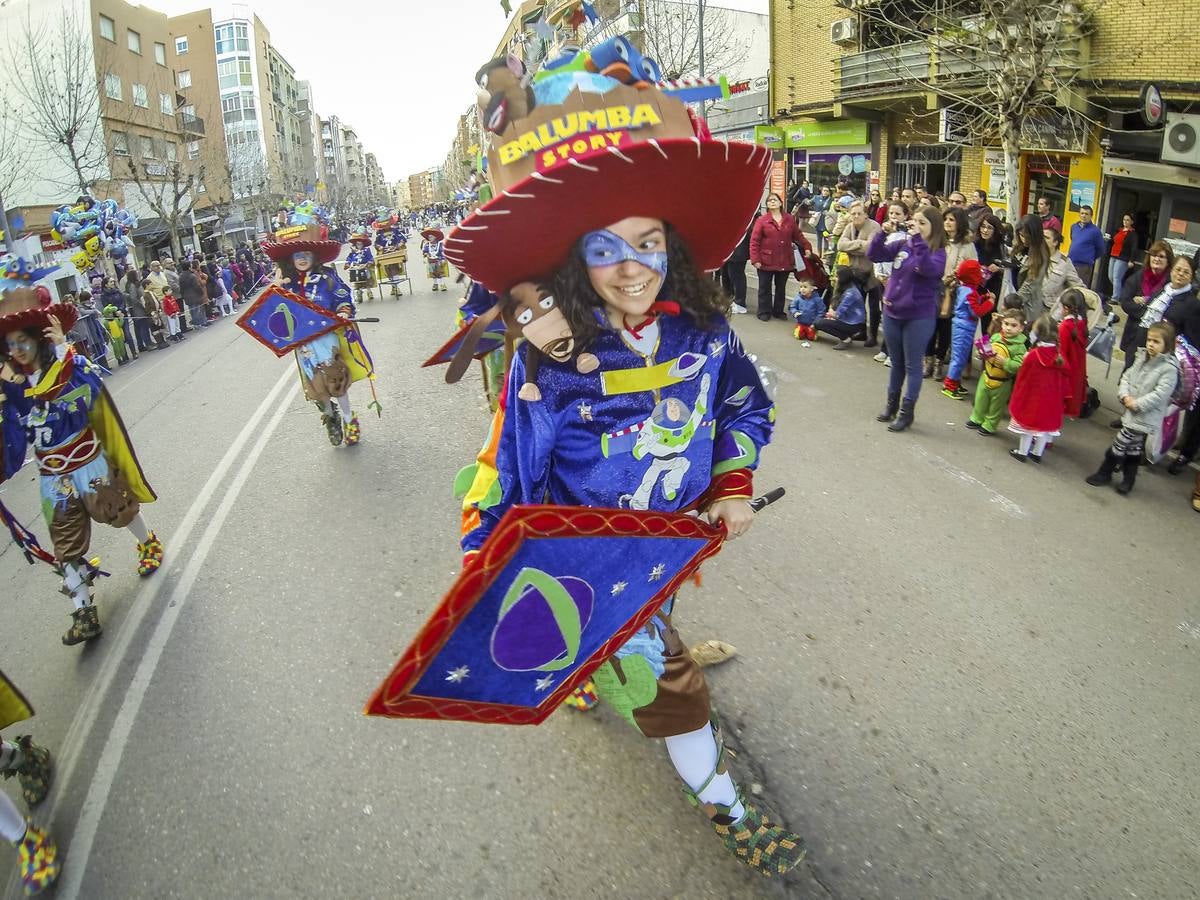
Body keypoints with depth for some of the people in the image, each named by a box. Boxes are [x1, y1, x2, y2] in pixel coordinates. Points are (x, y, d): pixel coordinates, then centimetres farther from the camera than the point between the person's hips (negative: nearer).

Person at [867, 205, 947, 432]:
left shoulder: (938, 252, -11)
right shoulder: (902, 245, 2)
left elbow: (929, 269, -31)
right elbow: (873, 255, 1)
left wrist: (918, 240, -33)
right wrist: (883, 233, -13)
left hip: (919, 318, -5)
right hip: (892, 313, 5)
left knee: (912, 365, 5)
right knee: (896, 362, 19)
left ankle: (907, 411, 15)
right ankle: (892, 404, 33)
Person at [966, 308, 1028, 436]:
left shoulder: (1019, 346, -19)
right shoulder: (995, 337, -5)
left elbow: (1019, 365, -26)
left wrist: (1004, 362, -34)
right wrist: (983, 353, -9)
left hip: (1002, 383, -5)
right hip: (986, 376, 5)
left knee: (996, 406, 13)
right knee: (980, 400, 20)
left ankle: (989, 426, 29)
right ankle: (977, 419, 41)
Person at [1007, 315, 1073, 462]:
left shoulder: (1033, 355, -20)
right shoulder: (1060, 356, -6)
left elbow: (1022, 377, -13)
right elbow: (1064, 379, 2)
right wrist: (1062, 396, 11)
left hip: (1032, 397, -4)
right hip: (1051, 400, 4)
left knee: (1029, 423, 10)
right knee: (1046, 423, 16)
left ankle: (1023, 452, 21)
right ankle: (1037, 453, 27)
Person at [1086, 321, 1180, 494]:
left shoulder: (1169, 368, -16)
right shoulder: (1142, 357, 5)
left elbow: (1160, 395, -21)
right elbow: (1127, 376, 8)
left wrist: (1137, 404, -20)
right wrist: (1124, 395, -7)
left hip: (1145, 417, -7)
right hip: (1131, 412, 7)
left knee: (1120, 443, -2)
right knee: (1133, 448, 17)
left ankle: (1104, 473, 14)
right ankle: (1128, 480, 27)